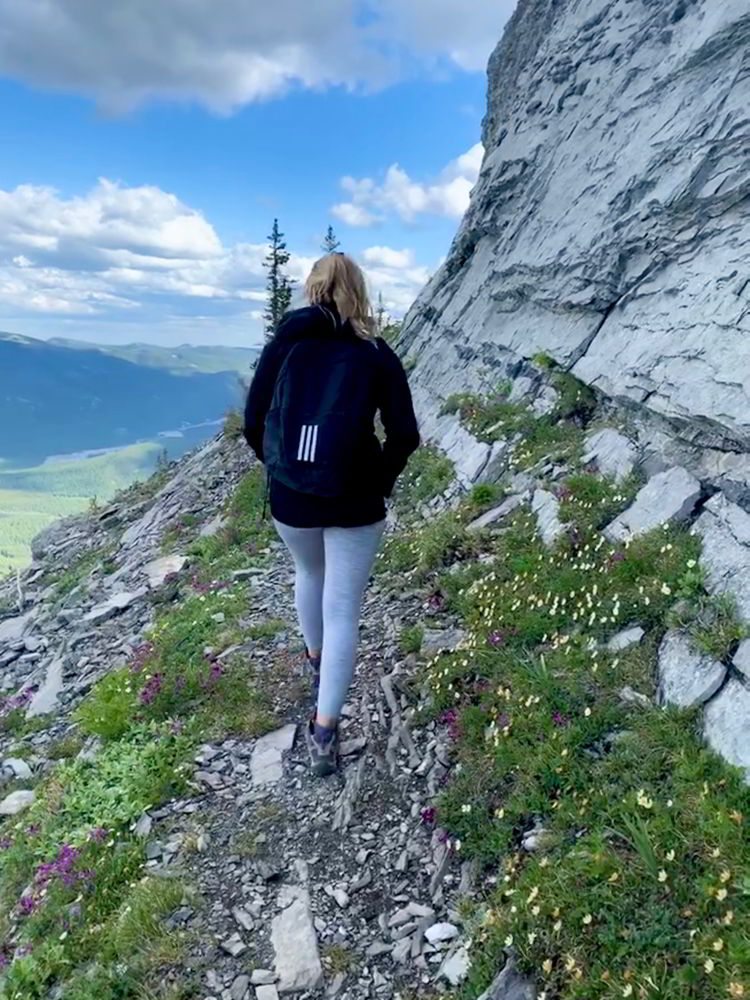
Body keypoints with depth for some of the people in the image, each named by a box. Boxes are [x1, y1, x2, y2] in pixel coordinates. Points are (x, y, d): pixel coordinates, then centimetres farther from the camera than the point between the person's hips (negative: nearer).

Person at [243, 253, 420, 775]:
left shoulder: (285, 343, 1)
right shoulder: (377, 354, 0)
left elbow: (253, 424, 0)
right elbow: (404, 436, -5)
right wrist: (378, 486, 8)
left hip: (289, 498, 2)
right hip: (355, 504, -2)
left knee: (309, 573, 30)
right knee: (343, 610, 7)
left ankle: (316, 660, 51)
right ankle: (325, 730, 7)